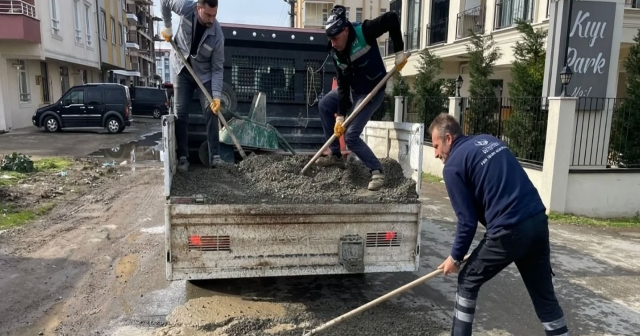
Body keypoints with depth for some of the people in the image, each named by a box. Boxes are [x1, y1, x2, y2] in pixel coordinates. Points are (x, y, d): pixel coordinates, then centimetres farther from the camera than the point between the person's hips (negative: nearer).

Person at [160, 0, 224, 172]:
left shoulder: (217, 35, -25)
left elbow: (217, 68, -20)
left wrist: (216, 95, -29)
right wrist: (167, 28, -4)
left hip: (205, 74, -1)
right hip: (182, 70, 1)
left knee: (211, 112, -11)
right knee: (180, 114, -3)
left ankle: (215, 156, -5)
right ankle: (183, 157, 2)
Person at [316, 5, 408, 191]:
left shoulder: (364, 31, -26)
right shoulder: (336, 53, -8)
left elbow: (392, 18, -24)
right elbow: (343, 85, -8)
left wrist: (399, 51, -25)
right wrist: (340, 115, -13)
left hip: (373, 90, -7)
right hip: (353, 88, 8)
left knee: (351, 136, -14)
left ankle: (377, 171, 1)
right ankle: (336, 155, 18)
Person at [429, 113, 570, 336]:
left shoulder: (453, 166, -5)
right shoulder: (489, 140, 17)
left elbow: (467, 221, -6)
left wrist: (455, 257, 8)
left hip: (509, 231, -7)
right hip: (538, 220, 7)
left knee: (468, 282, 14)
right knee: (544, 295, 17)